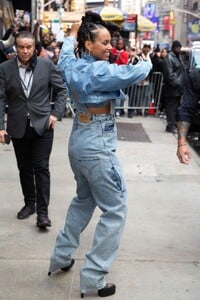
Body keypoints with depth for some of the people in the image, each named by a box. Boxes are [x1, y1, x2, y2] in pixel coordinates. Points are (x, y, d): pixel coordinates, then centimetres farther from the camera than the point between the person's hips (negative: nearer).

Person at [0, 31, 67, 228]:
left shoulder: (47, 65, -3)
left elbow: (62, 90, 5)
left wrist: (56, 113, -5)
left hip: (42, 125, -2)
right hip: (18, 127, 2)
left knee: (41, 168, -2)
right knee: (25, 168, 13)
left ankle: (42, 211, 3)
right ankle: (29, 203, 29)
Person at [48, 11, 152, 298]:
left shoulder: (71, 65, 3)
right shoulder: (101, 71, -21)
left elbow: (65, 53, 26)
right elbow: (139, 72, -20)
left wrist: (72, 34, 42)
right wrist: (147, 60, 3)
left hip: (78, 141, 9)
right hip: (97, 146, -9)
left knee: (84, 199, 26)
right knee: (115, 210, 1)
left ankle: (61, 256, 34)